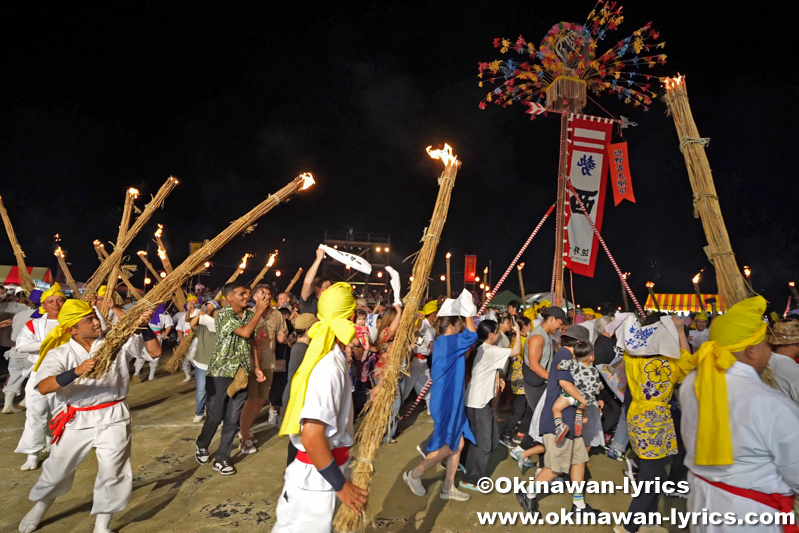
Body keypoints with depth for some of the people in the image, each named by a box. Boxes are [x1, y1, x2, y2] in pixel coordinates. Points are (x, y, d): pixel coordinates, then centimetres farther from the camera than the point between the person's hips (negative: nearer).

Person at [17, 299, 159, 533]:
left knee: (112, 472, -1)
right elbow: (43, 387, -23)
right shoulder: (59, 354, -7)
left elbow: (155, 350, -6)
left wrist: (145, 327, -21)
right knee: (56, 469, 19)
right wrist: (76, 371, -39)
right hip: (77, 420, 1)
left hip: (113, 418, -1)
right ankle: (39, 508, 52)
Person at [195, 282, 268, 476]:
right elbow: (245, 332, -25)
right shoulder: (223, 315, -12)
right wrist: (259, 312, -16)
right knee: (215, 416, 6)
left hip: (241, 374, 5)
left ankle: (221, 459, 20)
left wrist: (256, 367, 7)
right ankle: (202, 446, 35)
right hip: (220, 373, -5)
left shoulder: (250, 315, 7)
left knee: (233, 419, 6)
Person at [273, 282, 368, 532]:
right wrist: (341, 486, -20)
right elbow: (312, 437, -29)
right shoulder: (330, 368, -26)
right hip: (319, 474, -9)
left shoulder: (331, 359, 3)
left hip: (327, 465, 9)